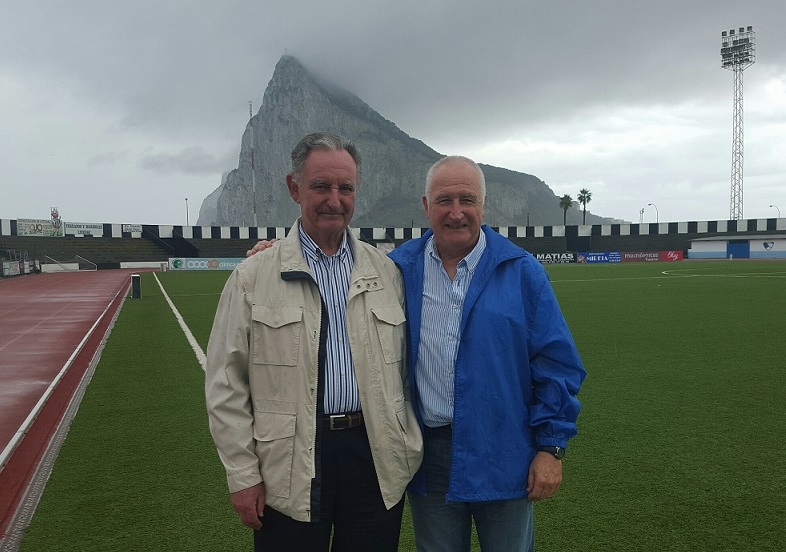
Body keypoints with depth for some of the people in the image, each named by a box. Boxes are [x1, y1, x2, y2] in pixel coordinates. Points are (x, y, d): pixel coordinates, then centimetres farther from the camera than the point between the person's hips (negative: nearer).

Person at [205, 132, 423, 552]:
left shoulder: (386, 272, 5)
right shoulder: (252, 278, -3)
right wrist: (243, 475, -4)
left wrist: (409, 449, 8)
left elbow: (403, 367, 10)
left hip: (376, 457, 3)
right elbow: (226, 386, -2)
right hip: (290, 467, -2)